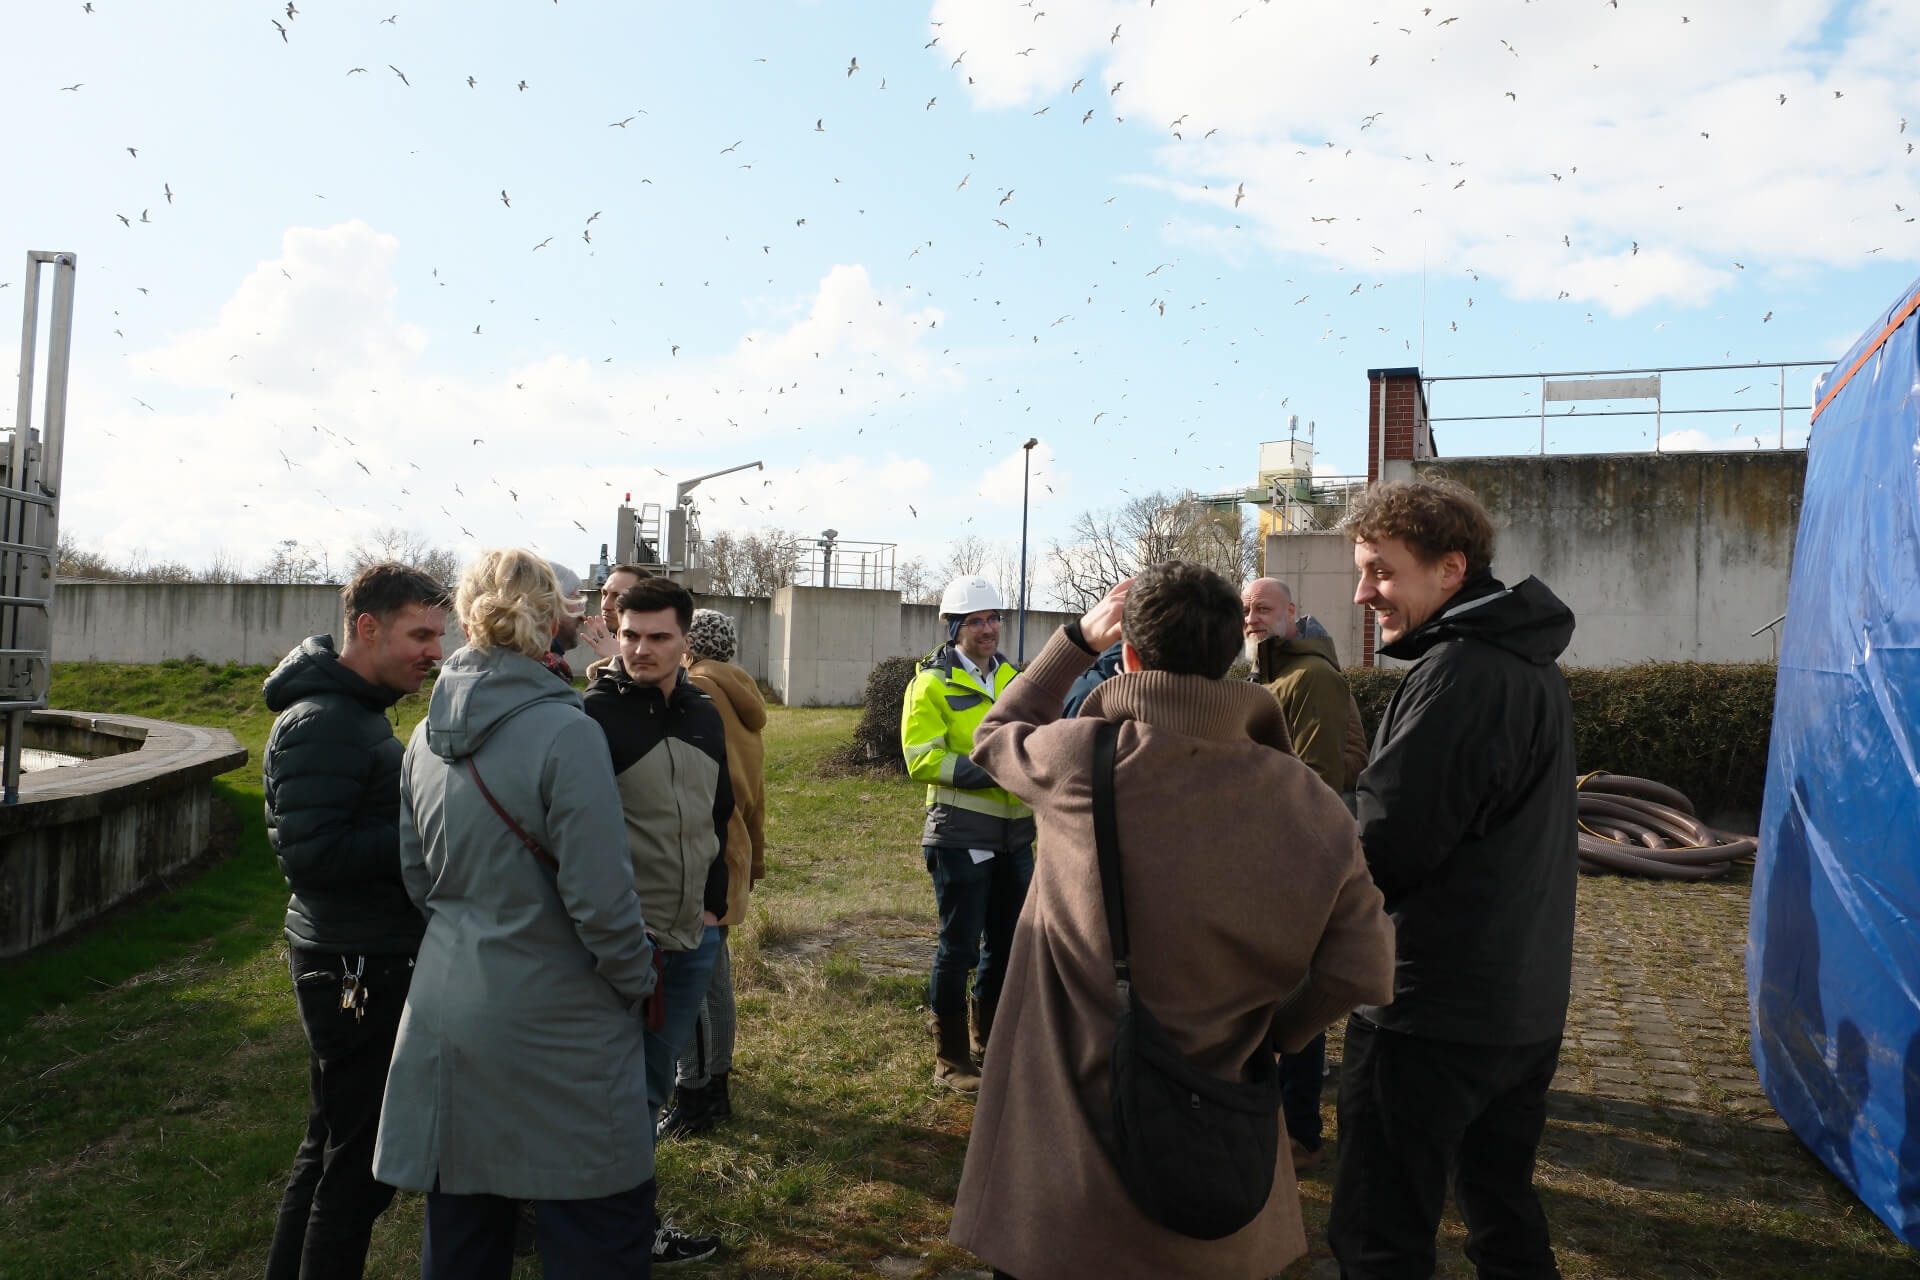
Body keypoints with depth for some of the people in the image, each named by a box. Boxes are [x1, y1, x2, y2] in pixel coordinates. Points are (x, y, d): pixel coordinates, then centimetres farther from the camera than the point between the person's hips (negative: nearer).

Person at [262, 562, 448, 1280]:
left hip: (370, 962, 10)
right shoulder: (321, 724, -18)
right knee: (359, 1164, 0)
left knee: (333, 1144, 22)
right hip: (356, 969, -10)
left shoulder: (358, 713, 14)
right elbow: (309, 853, -24)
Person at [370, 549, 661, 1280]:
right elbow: (599, 897, -19)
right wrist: (638, 981, -4)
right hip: (552, 1024, -7)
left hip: (446, 1009, 7)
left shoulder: (427, 734, 3)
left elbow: (417, 878, 11)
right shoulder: (564, 732, -19)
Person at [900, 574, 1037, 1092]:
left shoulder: (1010, 677, 12)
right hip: (961, 833, -6)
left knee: (1008, 939, 16)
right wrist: (991, 772, -24)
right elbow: (923, 759, -16)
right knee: (959, 946, 1)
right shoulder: (932, 683, -7)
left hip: (1013, 833, 7)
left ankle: (989, 1037, 35)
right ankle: (950, 1058, 15)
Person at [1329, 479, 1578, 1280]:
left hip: (1434, 1011, -10)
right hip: (1528, 1002, 10)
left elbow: (1383, 854, -22)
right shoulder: (1532, 666, 11)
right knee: (1504, 1213, 22)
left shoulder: (1456, 674, -20)